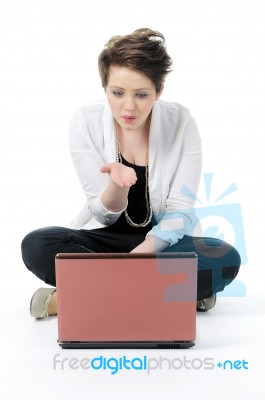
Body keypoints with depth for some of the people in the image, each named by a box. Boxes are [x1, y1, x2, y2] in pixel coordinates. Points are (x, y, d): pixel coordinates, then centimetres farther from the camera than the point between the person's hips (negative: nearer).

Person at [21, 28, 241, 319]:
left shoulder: (181, 122, -12)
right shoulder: (85, 122, -12)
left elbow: (181, 211, -12)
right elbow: (103, 214, -12)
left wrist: (138, 255, -28)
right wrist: (118, 186, -35)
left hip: (163, 241, 0)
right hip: (106, 237, 0)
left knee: (226, 259, -28)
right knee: (36, 246, -27)